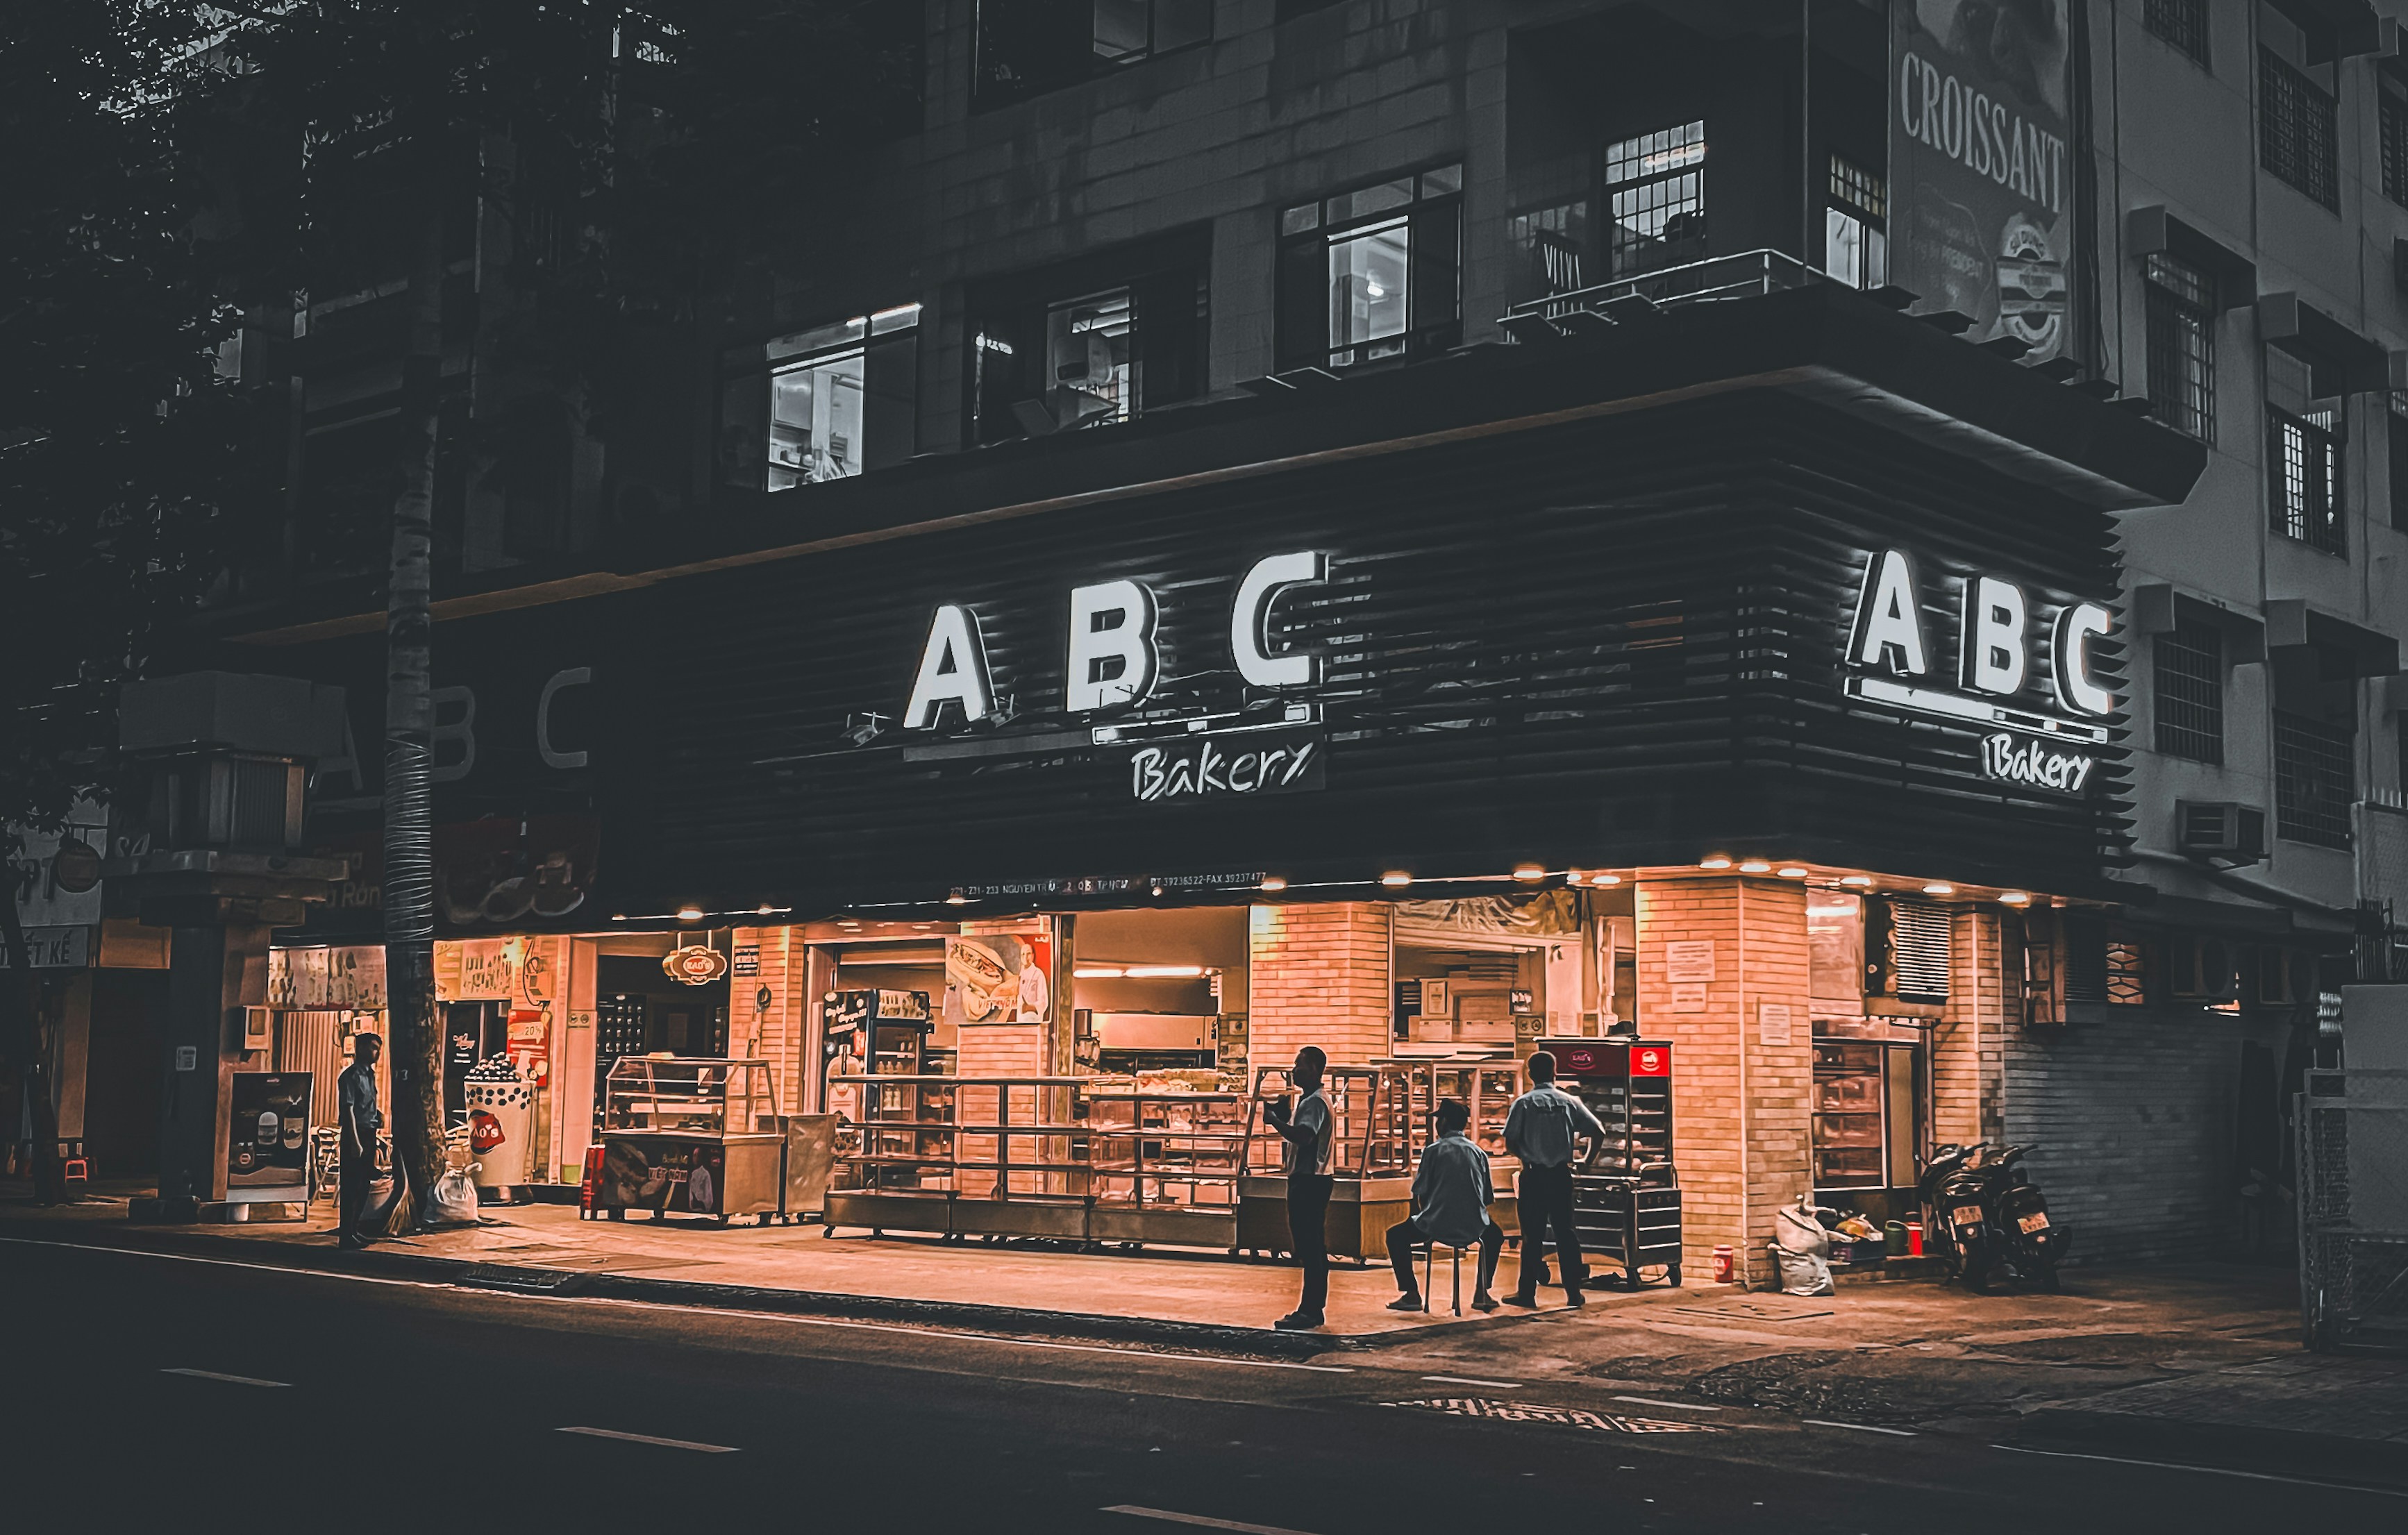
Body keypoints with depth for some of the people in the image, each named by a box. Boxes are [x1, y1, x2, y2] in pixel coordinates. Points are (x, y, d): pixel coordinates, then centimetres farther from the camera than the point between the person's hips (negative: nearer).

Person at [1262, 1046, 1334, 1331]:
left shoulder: (1315, 1102, -15)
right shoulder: (1306, 1100, 19)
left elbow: (1302, 1136, -30)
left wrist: (1273, 1119, -20)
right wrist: (1282, 1113, 11)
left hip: (1310, 1181, -11)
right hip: (1304, 1179, 11)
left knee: (1310, 1246, -10)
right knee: (1309, 1246, 13)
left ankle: (1310, 1310, -10)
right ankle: (1312, 1308, 17)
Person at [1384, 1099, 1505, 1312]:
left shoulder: (1434, 1150, -4)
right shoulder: (1478, 1153, 6)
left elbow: (1420, 1191, -4)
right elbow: (1487, 1197, 8)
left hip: (1437, 1226, -3)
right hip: (1473, 1229, 3)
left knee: (1396, 1236, 20)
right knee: (1494, 1236, 36)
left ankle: (1411, 1294, 10)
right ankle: (1481, 1293, 26)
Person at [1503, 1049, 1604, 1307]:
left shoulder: (1524, 1103, -4)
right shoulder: (1569, 1102, 3)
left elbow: (1510, 1143, -7)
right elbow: (1598, 1132, 0)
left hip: (1534, 1176, -2)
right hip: (1561, 1174, 2)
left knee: (1532, 1235, 2)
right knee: (1565, 1232, 8)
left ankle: (1527, 1293, 4)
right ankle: (1573, 1293, 8)